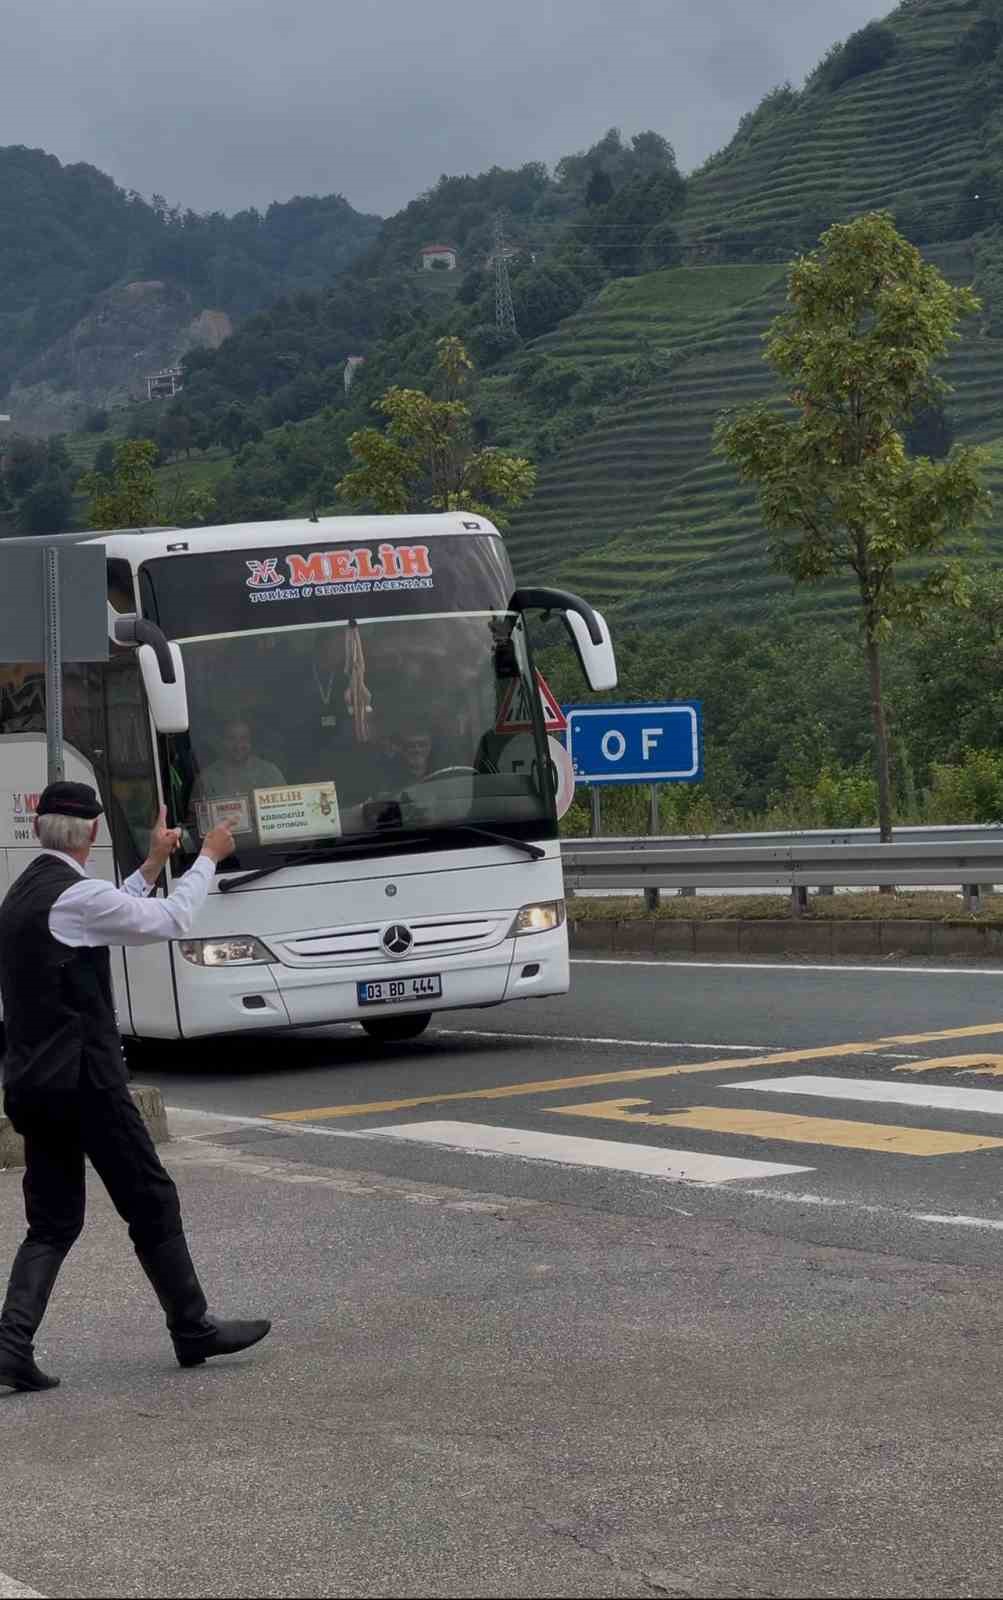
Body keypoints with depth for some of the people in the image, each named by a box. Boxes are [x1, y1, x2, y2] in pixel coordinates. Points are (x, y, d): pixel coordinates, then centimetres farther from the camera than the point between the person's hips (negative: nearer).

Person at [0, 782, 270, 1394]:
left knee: (52, 1222, 9)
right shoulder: (76, 894, -15)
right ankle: (193, 1329, 16)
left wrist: (153, 865, 32)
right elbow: (171, 921, -5)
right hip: (85, 1080, -8)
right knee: (152, 1204, 6)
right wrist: (209, 857, 9)